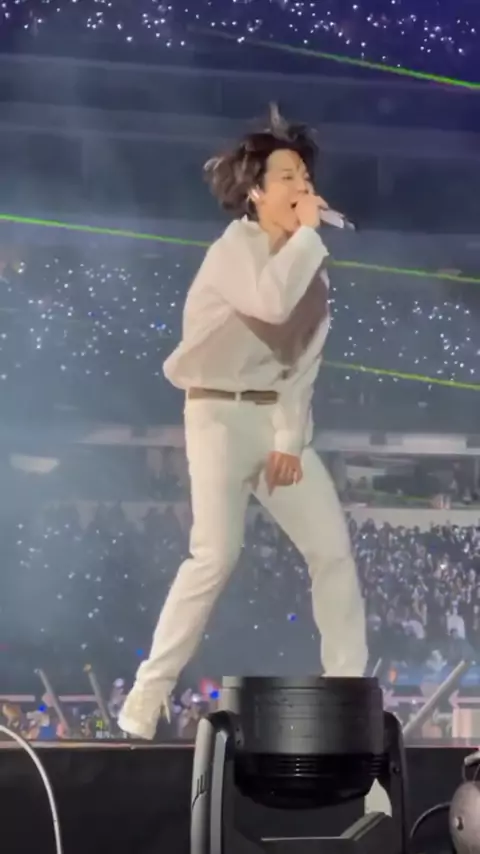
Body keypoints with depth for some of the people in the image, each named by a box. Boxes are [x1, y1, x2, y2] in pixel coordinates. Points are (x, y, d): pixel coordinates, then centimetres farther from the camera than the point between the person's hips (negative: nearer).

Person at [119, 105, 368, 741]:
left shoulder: (306, 262, 11)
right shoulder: (236, 249, -12)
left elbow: (306, 356, 5)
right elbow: (274, 303, -34)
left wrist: (291, 438, -6)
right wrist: (309, 232, -22)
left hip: (279, 417, 7)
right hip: (220, 414, -7)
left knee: (333, 548, 0)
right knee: (217, 553, -19)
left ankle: (349, 687, 8)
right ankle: (150, 689, -10)